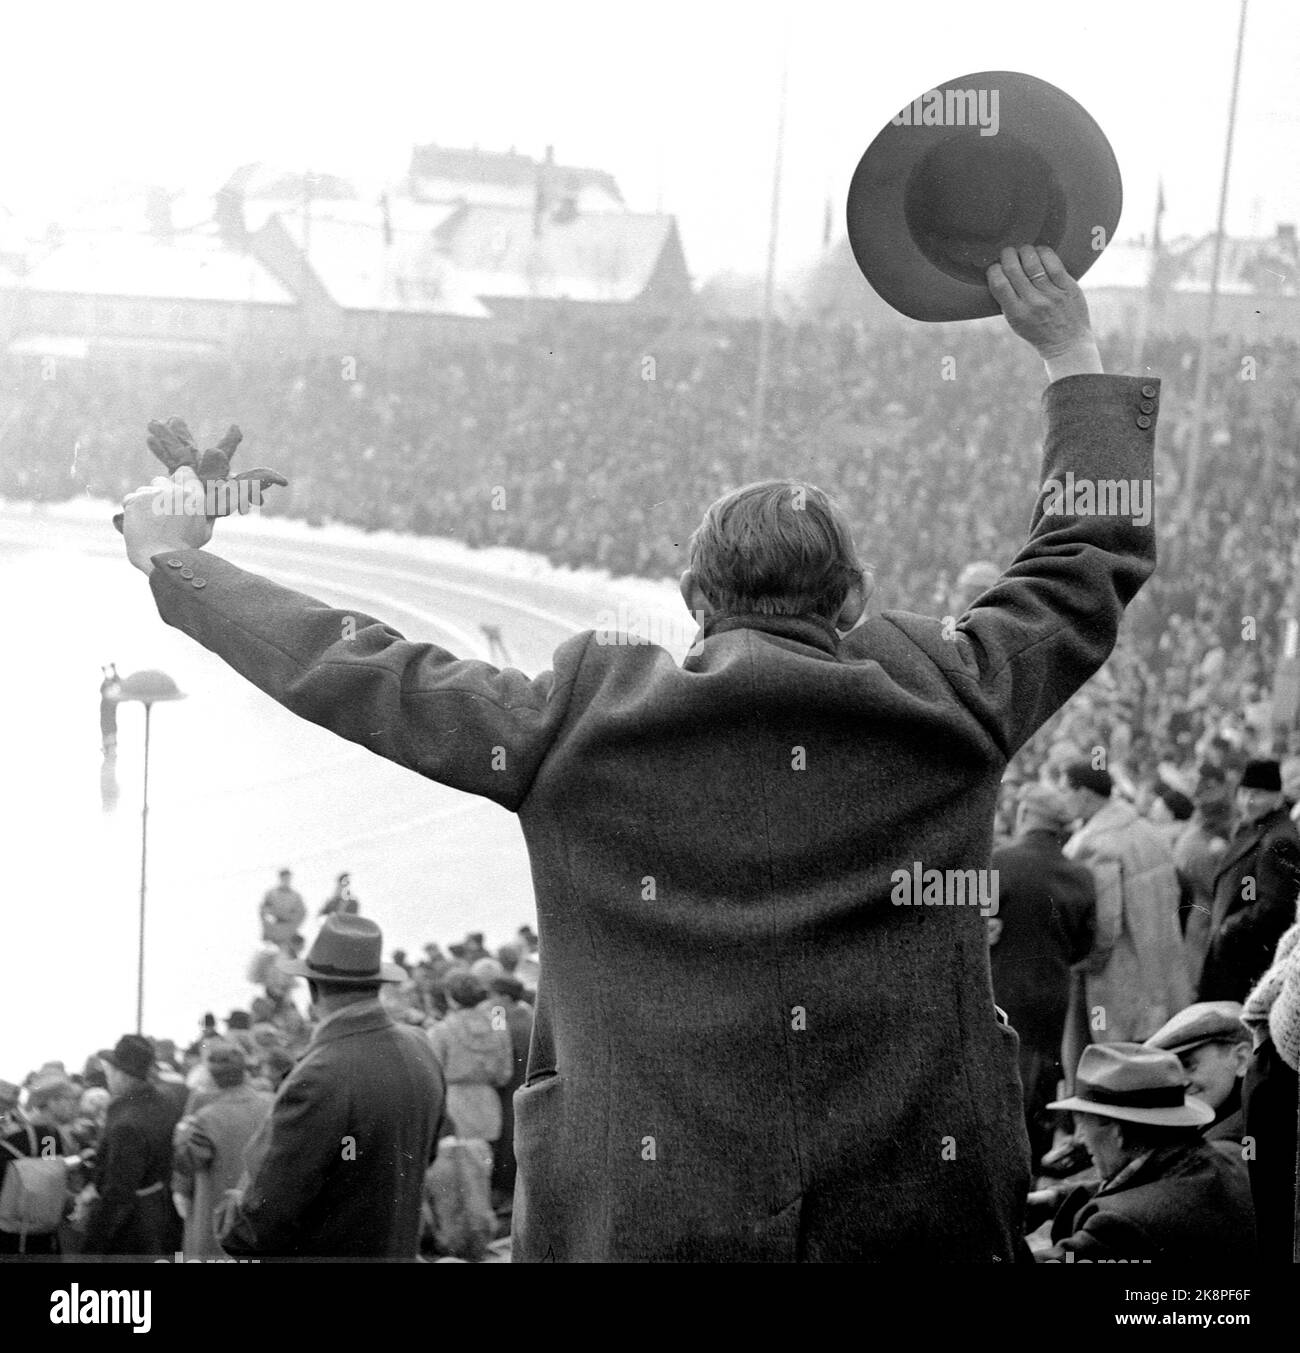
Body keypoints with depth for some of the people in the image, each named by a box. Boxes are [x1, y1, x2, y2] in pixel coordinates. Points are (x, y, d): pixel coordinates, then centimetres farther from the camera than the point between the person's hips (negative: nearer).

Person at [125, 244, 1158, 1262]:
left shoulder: (581, 720, -2)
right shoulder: (944, 699, 1)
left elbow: (365, 672, 4)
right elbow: (1096, 550, 16)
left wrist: (175, 564, 17)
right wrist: (1075, 356, 29)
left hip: (648, 1216, -1)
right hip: (926, 1208, 1)